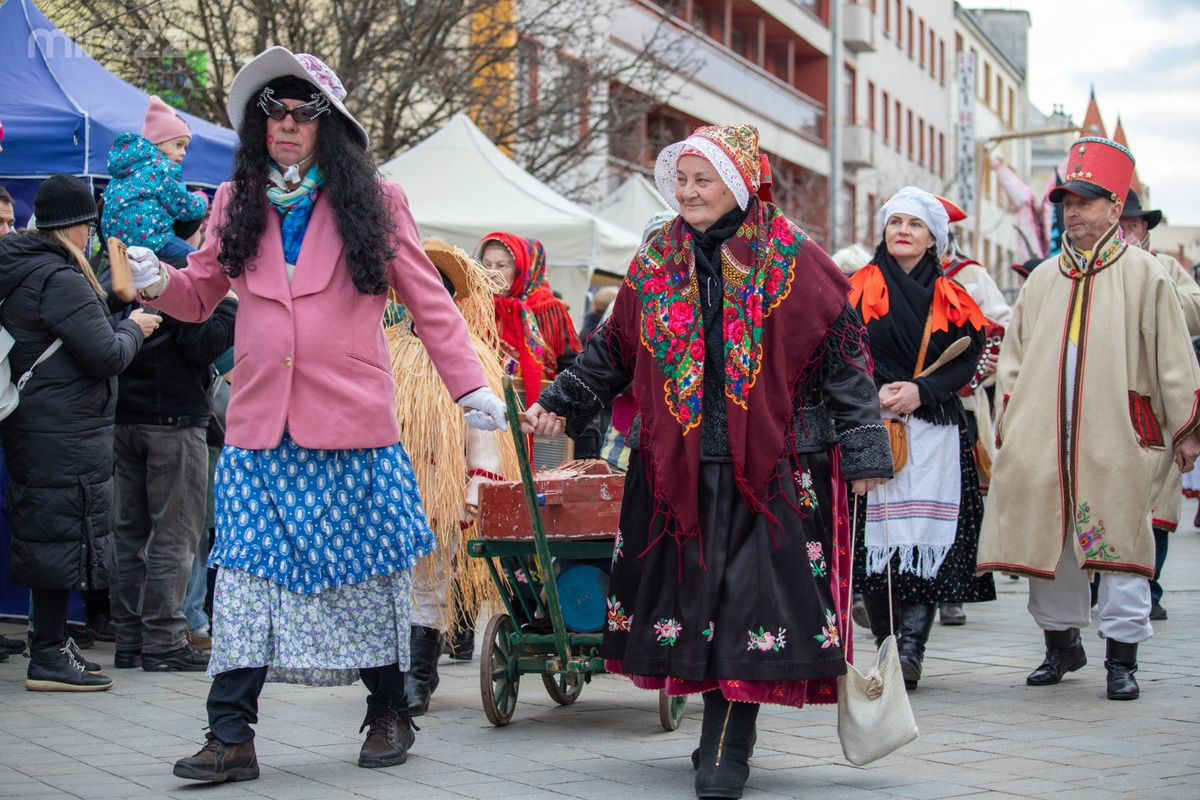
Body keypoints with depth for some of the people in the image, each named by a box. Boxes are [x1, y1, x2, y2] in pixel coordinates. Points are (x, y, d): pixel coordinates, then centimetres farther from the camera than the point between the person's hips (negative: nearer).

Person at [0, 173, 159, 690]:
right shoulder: (60, 280, -18)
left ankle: (53, 644, 22)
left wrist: (116, 303, 12)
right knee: (64, 533, -4)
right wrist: (134, 328, 0)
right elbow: (107, 356, -18)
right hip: (66, 431, -10)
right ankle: (49, 657, 0)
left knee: (48, 534, 15)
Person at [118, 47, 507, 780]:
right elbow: (201, 295, 17)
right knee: (247, 574, -4)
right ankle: (231, 736, -2)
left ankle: (390, 715, 22)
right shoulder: (237, 202, 11)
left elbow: (429, 301, 5)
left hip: (352, 422, -2)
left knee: (366, 572, 7)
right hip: (260, 426, 2)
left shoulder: (375, 200, 3)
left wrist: (472, 388, -1)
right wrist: (157, 281, -6)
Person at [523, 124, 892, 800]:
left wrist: (862, 451, -5)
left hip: (774, 467, -4)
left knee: (749, 594, -7)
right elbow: (613, 351, 20)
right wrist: (560, 403, 10)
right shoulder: (657, 262, 11)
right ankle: (725, 736, 17)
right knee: (697, 589, 5)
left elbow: (844, 358, -1)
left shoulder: (793, 260, -1)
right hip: (678, 465, 4)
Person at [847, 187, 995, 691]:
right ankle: (887, 644, 3)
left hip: (933, 428, 1)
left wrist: (919, 390, -12)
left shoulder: (951, 299, 14)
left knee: (925, 537, -11)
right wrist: (874, 393, -14)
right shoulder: (860, 289, 10)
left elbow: (965, 362, 5)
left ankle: (911, 649, -13)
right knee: (874, 536, -7)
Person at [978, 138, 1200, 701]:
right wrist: (1008, 428, 10)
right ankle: (1060, 644, 24)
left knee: (1118, 543, -3)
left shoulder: (1142, 273, 3)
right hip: (1043, 439, 4)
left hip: (1116, 439, -4)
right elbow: (1014, 359, 18)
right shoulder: (1043, 279, 15)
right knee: (1047, 540, 8)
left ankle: (1121, 658, 5)